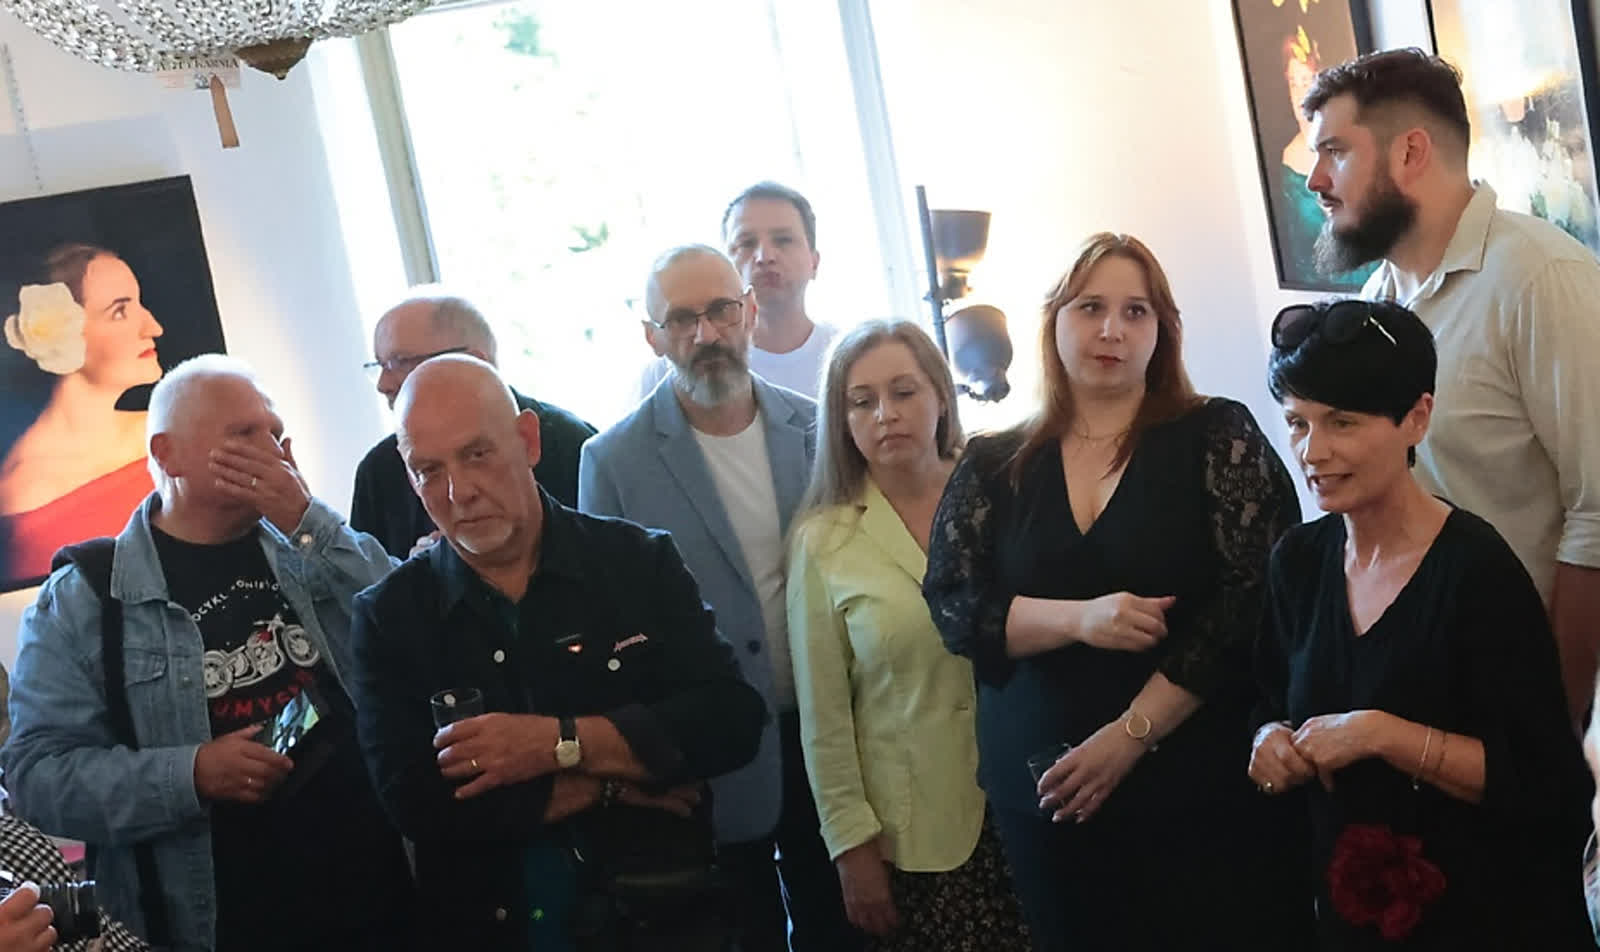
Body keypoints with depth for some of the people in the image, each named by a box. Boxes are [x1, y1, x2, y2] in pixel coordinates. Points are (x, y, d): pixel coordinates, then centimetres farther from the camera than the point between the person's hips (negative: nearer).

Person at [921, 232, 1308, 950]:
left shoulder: (1217, 436, -2)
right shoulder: (993, 466, 5)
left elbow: (1256, 597, -9)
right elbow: (951, 604, -1)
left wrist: (1131, 734, -14)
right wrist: (1079, 618, -20)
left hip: (1202, 787, -2)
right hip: (1044, 794, 2)